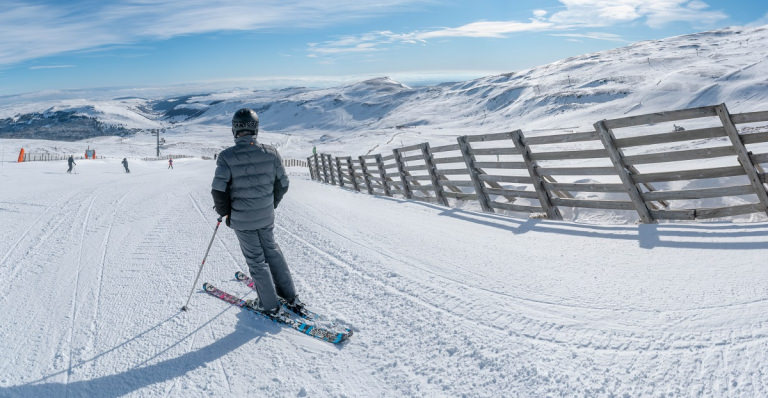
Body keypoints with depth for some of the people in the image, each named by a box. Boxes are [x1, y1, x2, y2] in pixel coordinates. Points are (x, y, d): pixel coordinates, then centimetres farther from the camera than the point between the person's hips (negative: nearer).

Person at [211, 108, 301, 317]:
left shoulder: (227, 156, -16)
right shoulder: (271, 152, -7)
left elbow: (218, 191, -16)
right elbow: (282, 184, 0)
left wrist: (225, 212, 2)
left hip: (241, 219, -3)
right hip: (266, 216, 3)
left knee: (256, 260, 10)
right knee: (272, 251, 21)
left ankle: (270, 305, 22)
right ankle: (291, 298, 28)